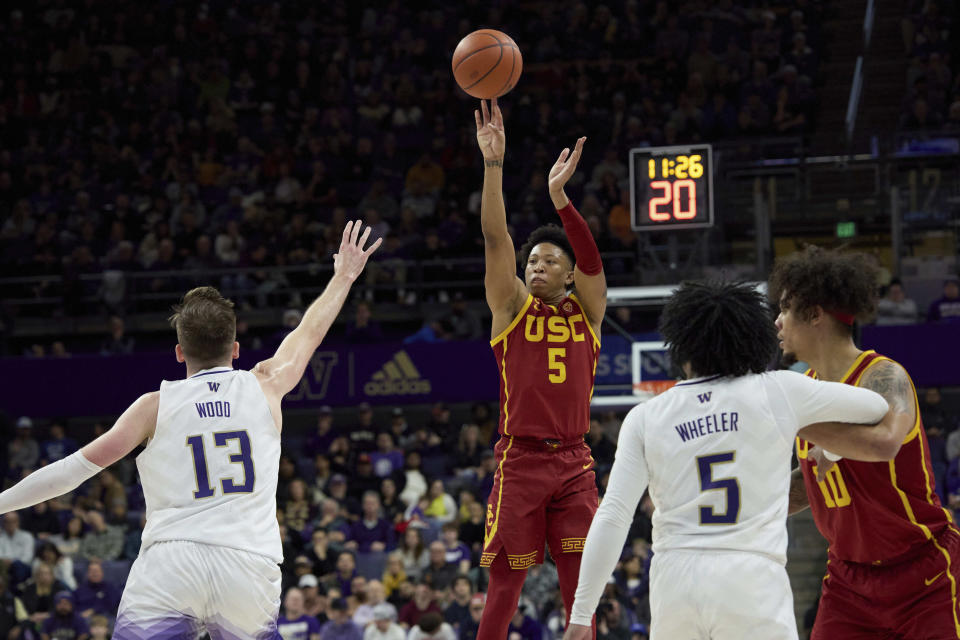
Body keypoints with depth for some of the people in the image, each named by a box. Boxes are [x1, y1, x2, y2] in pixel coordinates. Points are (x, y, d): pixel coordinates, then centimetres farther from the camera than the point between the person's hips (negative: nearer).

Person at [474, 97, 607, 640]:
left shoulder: (586, 310, 9)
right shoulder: (511, 306, 6)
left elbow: (591, 259, -9)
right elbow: (495, 237, -6)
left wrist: (558, 195, -23)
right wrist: (493, 164, -18)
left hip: (574, 463, 2)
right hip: (520, 459, -2)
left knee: (581, 586, 0)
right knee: (505, 583, -1)